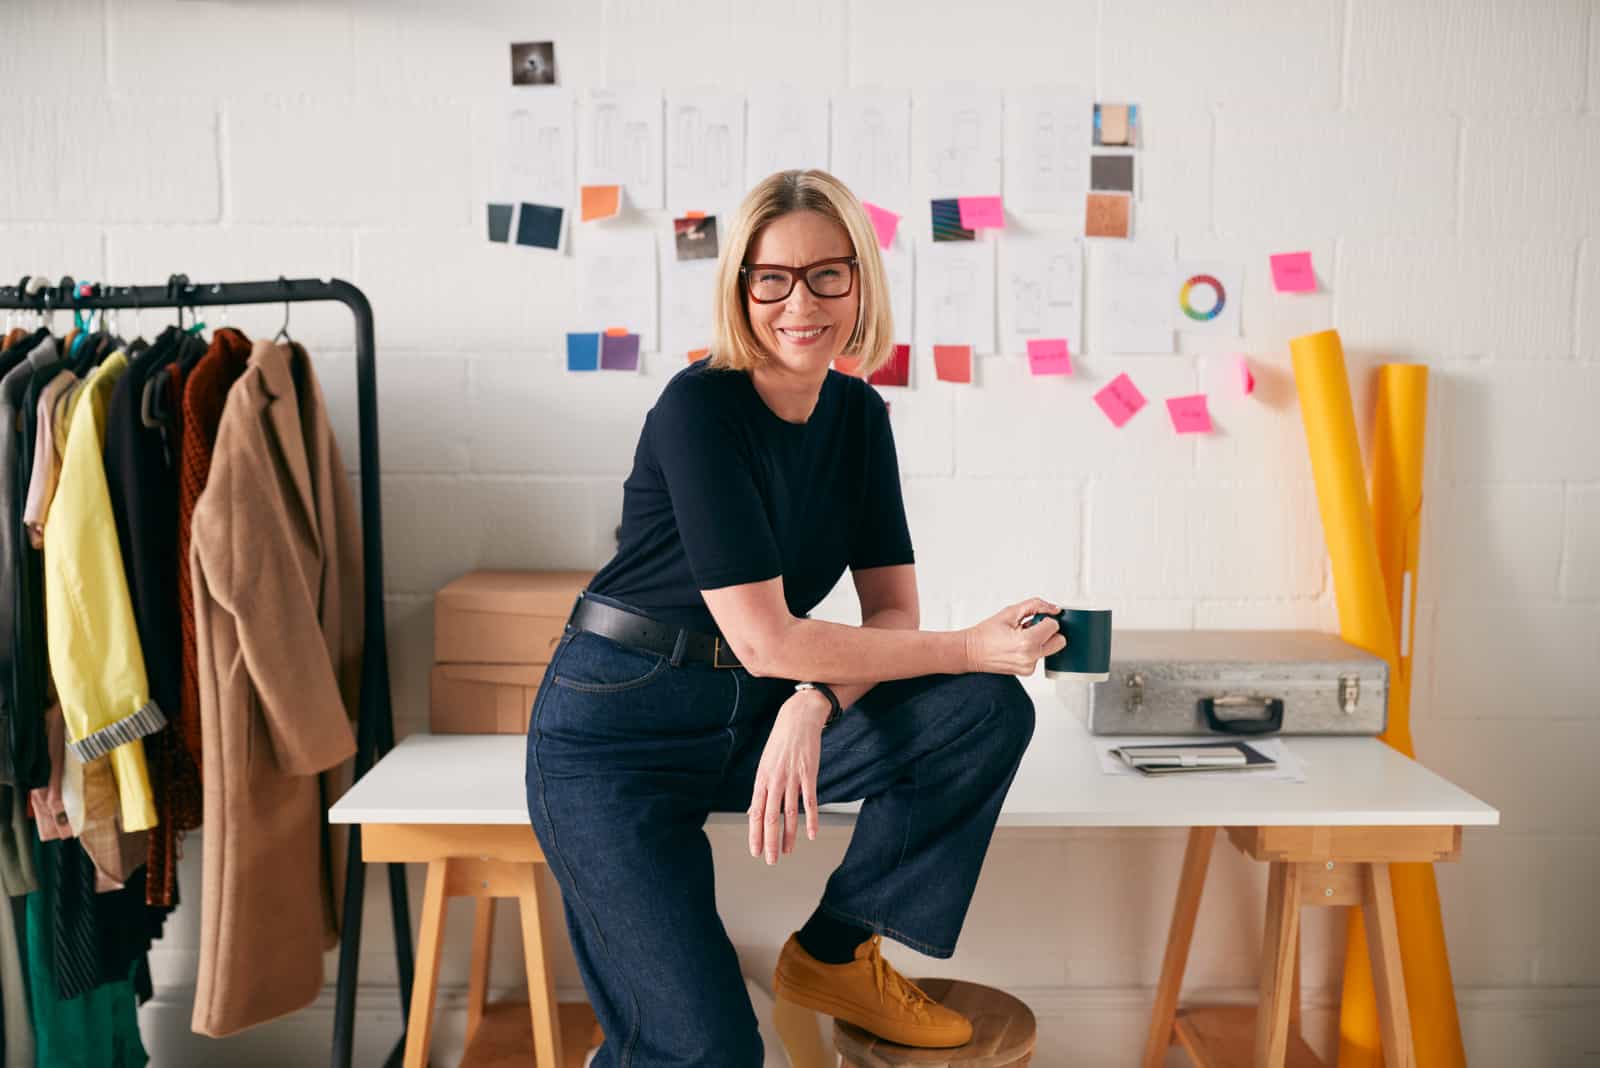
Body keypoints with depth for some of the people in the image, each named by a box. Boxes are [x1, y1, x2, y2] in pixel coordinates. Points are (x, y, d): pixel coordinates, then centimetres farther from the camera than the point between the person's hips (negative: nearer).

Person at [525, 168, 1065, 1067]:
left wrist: (813, 706, -22)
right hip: (619, 733, -6)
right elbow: (765, 639, -22)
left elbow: (894, 613, -1)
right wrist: (972, 646, -19)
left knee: (991, 714, -14)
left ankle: (835, 953, 2)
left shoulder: (859, 414, 3)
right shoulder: (699, 407, -18)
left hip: (759, 721, 6)